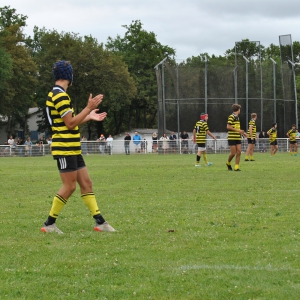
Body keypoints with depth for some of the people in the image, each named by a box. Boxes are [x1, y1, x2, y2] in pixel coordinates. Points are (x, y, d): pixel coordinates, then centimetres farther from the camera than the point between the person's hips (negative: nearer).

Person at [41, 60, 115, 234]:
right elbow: (70, 123, -18)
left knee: (86, 183, 7)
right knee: (69, 187, -7)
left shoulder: (58, 94, 16)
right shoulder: (60, 96, -16)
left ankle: (99, 222, 8)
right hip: (65, 149, -10)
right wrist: (89, 108, -15)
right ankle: (49, 224, 1)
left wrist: (89, 117, 23)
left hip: (73, 149, 10)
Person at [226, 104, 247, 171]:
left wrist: (242, 133, 17)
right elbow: (228, 127, -17)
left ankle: (236, 167, 1)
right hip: (232, 138, -8)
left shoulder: (237, 117, 16)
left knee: (239, 152, -2)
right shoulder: (231, 117, -10)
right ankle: (228, 163, 20)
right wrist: (238, 130, -19)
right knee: (233, 153, -6)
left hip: (238, 138, 8)